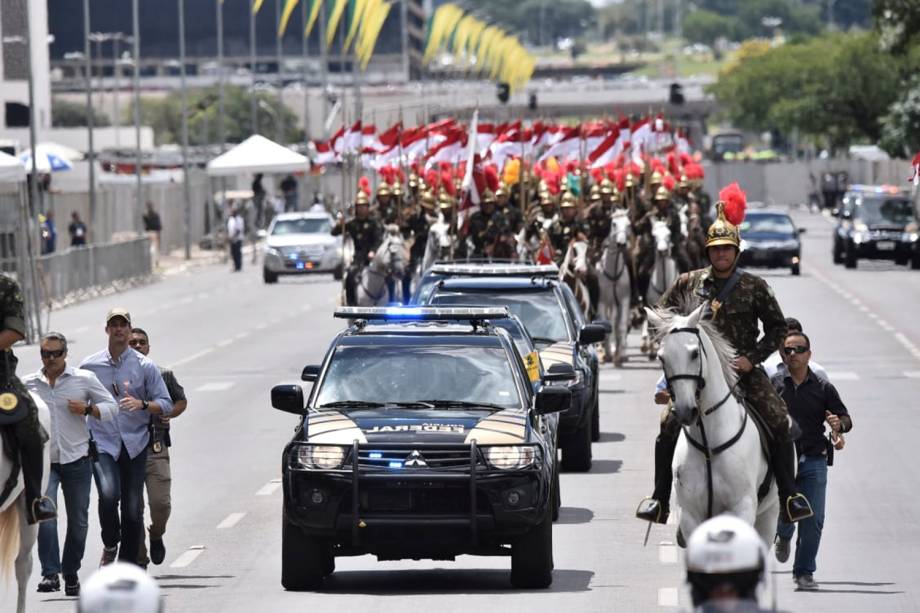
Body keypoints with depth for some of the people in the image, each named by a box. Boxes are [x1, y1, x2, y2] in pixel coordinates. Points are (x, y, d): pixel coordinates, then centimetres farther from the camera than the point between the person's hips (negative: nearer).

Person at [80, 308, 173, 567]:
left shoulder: (145, 366, 3)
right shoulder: (89, 366, 6)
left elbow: (166, 404, 1)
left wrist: (142, 404, -15)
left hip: (135, 445, 1)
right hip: (103, 444, -1)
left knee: (133, 508, 0)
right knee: (108, 494, -23)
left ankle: (128, 563, 13)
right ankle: (110, 545, 3)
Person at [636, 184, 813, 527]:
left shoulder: (753, 287, 1)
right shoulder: (688, 284, 4)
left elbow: (777, 328, 7)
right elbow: (661, 317, 16)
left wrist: (752, 358, -6)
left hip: (744, 371, -1)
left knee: (779, 423, -17)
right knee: (669, 427, -14)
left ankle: (789, 496, -7)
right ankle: (660, 500, -4)